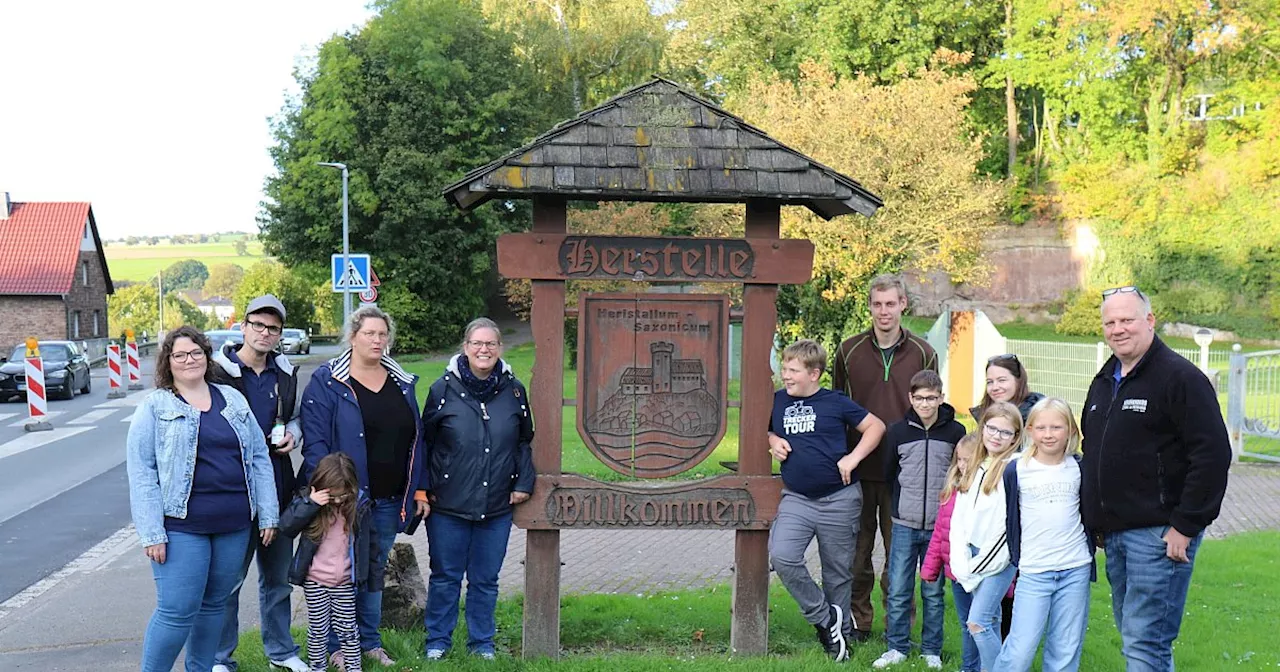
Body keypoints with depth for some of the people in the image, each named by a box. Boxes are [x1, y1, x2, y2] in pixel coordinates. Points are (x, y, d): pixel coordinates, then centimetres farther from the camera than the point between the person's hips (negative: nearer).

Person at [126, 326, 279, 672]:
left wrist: (268, 514, 7)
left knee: (214, 604, 13)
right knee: (177, 611, -7)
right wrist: (152, 533, -13)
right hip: (182, 527, -4)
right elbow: (141, 473, -6)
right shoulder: (154, 408, 0)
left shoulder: (233, 400, 12)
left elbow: (258, 459, 13)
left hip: (234, 525, 4)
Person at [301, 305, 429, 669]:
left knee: (375, 570, 14)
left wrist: (420, 489, 9)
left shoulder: (402, 382, 11)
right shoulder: (327, 381, -6)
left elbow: (416, 439, 13)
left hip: (388, 500, 5)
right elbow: (315, 441, -10)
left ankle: (370, 641, 26)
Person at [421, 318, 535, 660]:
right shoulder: (444, 388, -4)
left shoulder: (514, 391, 3)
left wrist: (524, 483, 5)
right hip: (448, 504, -2)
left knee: (486, 579, 11)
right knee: (445, 576, 9)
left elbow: (525, 442, 14)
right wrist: (425, 488, -2)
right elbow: (424, 442, 2)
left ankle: (481, 641, 26)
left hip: (497, 507, 2)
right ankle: (437, 639, 24)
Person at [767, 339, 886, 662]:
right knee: (782, 557, -20)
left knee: (838, 571, 9)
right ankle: (825, 618, -2)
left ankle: (838, 634, 27)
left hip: (839, 499, -2)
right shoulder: (777, 401, 5)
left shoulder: (835, 402, -2)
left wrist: (853, 457, -8)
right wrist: (772, 441, 2)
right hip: (797, 499, 2)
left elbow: (876, 426, 3)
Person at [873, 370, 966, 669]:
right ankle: (897, 647, 15)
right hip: (904, 525, 1)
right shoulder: (898, 431, 1)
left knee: (933, 592, 8)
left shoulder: (955, 432, -1)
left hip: (939, 526, -1)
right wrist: (904, 502, 10)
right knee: (898, 591, 3)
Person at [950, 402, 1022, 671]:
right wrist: (961, 561, -3)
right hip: (973, 554, 7)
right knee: (990, 622, 12)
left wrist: (979, 566, -11)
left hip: (1000, 557, -7)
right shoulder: (975, 469, 12)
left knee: (977, 622, -12)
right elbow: (959, 517, 10)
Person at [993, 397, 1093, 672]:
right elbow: (1008, 518, 6)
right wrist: (1014, 558, 7)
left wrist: (1089, 549, 12)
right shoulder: (1016, 470, -2)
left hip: (1075, 569, 2)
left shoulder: (1080, 468, 4)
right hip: (1033, 572, -2)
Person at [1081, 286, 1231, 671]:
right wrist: (1095, 520, 18)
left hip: (1159, 534, -8)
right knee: (1132, 634, 15)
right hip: (1113, 535, 8)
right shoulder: (1104, 382, 15)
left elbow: (1213, 455, -17)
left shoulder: (1180, 377, -11)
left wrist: (1186, 526, -19)